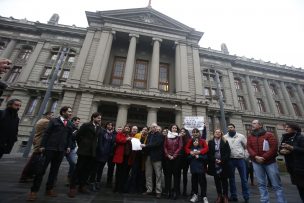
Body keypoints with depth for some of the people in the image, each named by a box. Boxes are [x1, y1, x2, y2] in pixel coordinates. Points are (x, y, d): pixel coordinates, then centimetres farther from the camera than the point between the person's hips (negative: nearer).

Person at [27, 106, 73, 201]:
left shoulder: (70, 124, 12)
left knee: (54, 170, 10)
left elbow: (70, 136, 12)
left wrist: (68, 146, 2)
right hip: (50, 148, -3)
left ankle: (49, 189, 22)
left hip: (61, 150, 4)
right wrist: (43, 145, -7)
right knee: (42, 169, 0)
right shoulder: (54, 121, 2)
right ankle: (34, 190, 13)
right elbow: (46, 133, -2)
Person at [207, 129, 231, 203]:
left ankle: (225, 196, 19)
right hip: (214, 164, 1)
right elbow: (209, 153, 0)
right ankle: (219, 195, 21)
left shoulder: (225, 142, 3)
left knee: (224, 180, 7)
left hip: (223, 164, -1)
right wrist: (215, 160, -13)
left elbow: (228, 152, -4)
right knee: (217, 180, 9)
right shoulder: (210, 142, 3)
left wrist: (222, 160, -13)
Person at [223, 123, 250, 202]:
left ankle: (246, 196, 20)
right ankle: (233, 195, 23)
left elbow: (246, 147, 4)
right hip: (230, 160, 1)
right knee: (231, 178, 11)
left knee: (244, 178, 7)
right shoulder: (225, 137, 2)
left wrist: (245, 156, -5)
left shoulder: (241, 136, 2)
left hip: (240, 159, -1)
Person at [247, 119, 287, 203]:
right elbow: (249, 148, 1)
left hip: (270, 162, -2)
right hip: (256, 163, 3)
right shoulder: (250, 137, 10)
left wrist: (264, 157, -15)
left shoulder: (269, 135, 0)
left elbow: (274, 148, -9)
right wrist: (256, 157, -15)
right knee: (261, 184, 6)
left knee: (276, 184, 3)